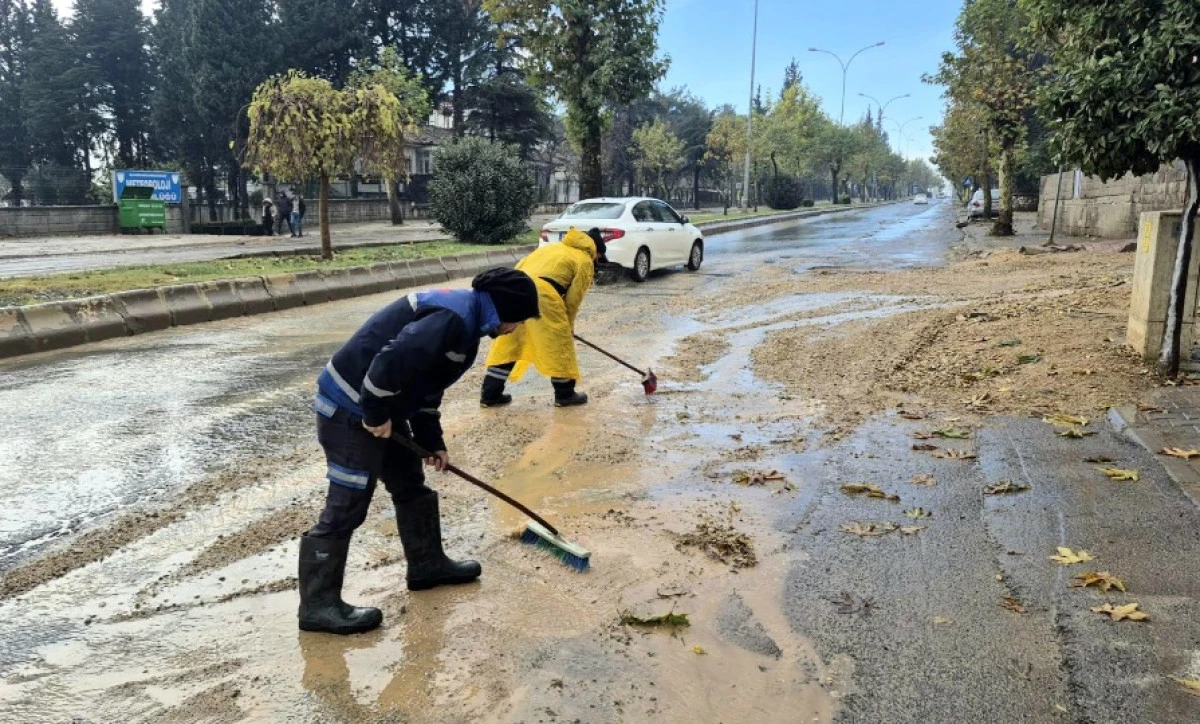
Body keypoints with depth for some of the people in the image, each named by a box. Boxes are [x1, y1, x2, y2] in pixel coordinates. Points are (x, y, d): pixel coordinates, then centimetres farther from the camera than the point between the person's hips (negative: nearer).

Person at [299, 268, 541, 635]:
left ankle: (427, 564, 36)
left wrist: (432, 440, 15)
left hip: (379, 409, 11)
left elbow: (425, 381, 18)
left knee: (411, 485, 20)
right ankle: (319, 605, 7)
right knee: (345, 508, -4)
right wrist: (376, 415, -18)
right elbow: (393, 360, -31)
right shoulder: (453, 318, -22)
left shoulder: (462, 315, 13)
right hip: (352, 411, -11)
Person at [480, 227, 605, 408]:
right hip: (541, 293, -7)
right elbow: (573, 298, 8)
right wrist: (568, 324, 23)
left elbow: (519, 267, 25)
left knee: (508, 343, 14)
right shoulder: (585, 261, 13)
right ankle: (565, 394, 18)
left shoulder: (553, 247, 32)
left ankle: (489, 394, 18)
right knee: (559, 344, 9)